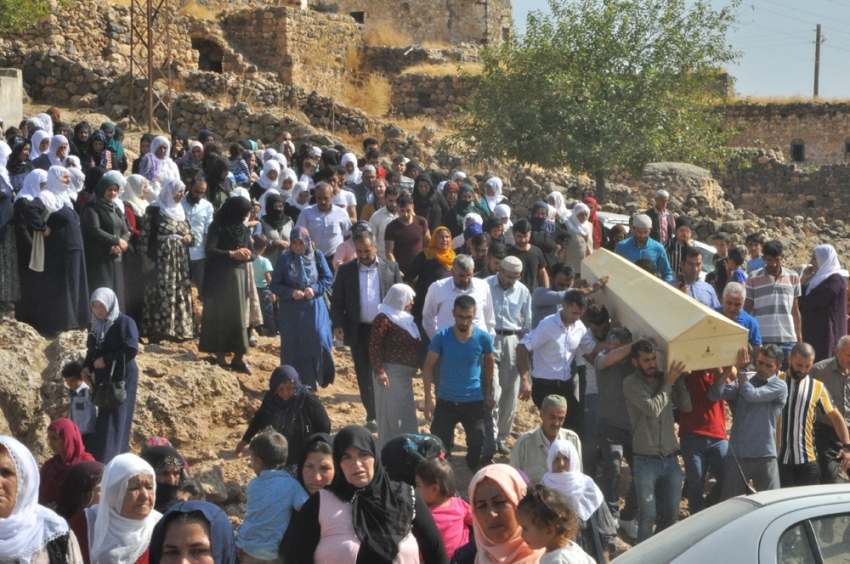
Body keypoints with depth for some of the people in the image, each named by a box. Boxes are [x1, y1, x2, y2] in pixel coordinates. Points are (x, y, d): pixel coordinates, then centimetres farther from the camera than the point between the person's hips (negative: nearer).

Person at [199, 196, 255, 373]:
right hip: (219, 277, -5)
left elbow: (252, 254, 11)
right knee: (219, 315, -2)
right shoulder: (218, 226, -6)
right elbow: (210, 250, -15)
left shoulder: (243, 229, 11)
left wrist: (246, 254, -11)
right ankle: (220, 356, 1)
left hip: (239, 276, 5)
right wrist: (232, 254, -20)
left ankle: (238, 357, 3)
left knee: (239, 316, 2)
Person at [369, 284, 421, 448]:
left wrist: (414, 366, 20)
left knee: (406, 413, 14)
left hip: (405, 374, 9)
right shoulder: (384, 319, -14)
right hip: (391, 373, -9)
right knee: (391, 413, -5)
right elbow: (374, 347, -19)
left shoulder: (404, 318, 15)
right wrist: (379, 371, -25)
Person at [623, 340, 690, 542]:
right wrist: (667, 384, -10)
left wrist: (678, 379, -4)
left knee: (670, 514, 10)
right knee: (648, 515, -5)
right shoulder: (632, 383, -7)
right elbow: (652, 408, -19)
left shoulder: (664, 378, 7)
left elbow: (686, 406, 4)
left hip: (670, 459, 5)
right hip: (646, 460, -5)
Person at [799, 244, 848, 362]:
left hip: (826, 336, -9)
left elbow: (806, 304, -18)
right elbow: (804, 304, 15)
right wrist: (803, 281, 5)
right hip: (814, 334, 9)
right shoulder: (819, 279, 19)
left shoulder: (835, 280, -10)